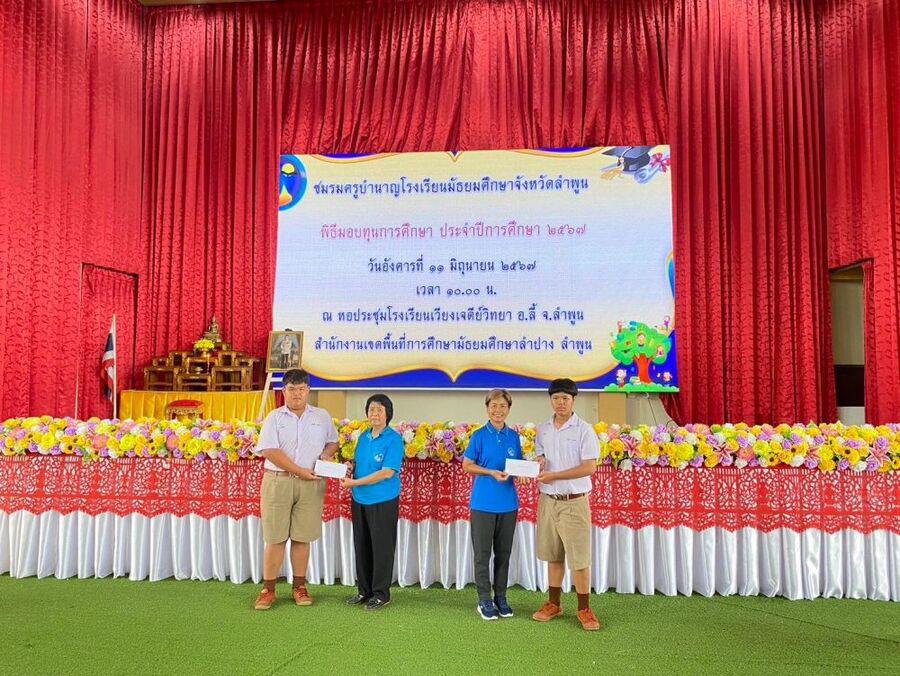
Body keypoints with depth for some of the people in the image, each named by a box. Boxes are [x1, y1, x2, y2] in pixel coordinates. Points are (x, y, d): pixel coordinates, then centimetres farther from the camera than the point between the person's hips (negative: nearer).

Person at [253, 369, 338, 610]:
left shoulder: (322, 416, 11)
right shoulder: (274, 417, 3)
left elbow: (333, 441, 21)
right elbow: (269, 451, -8)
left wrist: (327, 454, -3)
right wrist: (300, 471, -13)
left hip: (310, 484, 1)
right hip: (278, 481, -1)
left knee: (302, 537, 7)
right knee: (275, 538, 2)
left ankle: (299, 586, 19)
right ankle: (268, 589, 13)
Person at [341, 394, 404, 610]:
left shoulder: (394, 439, -13)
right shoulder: (363, 437, 8)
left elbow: (387, 473, -19)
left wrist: (355, 483, -17)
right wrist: (351, 465, -4)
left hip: (383, 501, -6)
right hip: (360, 500, 6)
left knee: (382, 548, 4)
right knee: (361, 546, 14)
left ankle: (381, 594, 18)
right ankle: (364, 590, 29)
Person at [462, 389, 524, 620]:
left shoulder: (514, 436, 6)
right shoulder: (479, 435, -5)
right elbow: (467, 465, -4)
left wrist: (520, 471, -10)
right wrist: (492, 473, -16)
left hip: (508, 503, 4)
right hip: (483, 503, -4)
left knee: (504, 553, 12)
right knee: (482, 553, 4)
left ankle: (501, 598, 25)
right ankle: (484, 600, 16)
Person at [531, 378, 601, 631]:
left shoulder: (584, 430, -9)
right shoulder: (543, 429, 7)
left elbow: (589, 467, -15)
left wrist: (553, 476, -18)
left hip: (574, 502, -5)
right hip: (548, 500, 5)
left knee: (579, 558, 0)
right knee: (553, 555, 14)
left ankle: (584, 609, 14)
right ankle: (553, 604, 26)